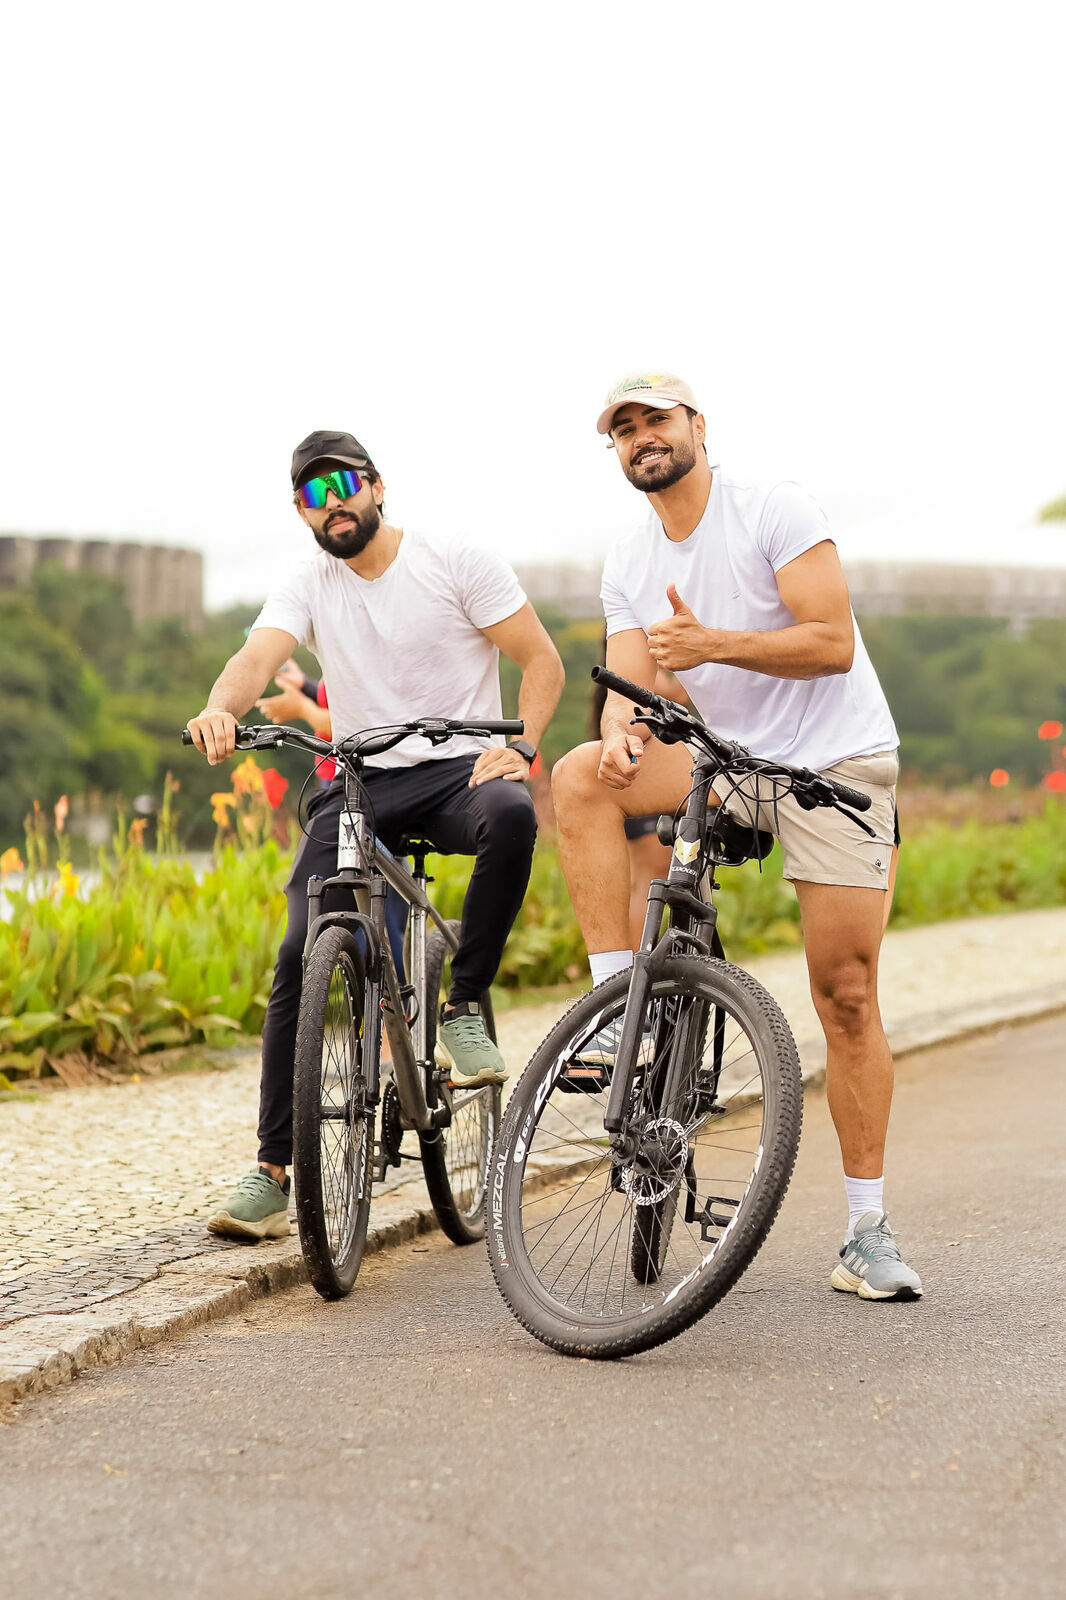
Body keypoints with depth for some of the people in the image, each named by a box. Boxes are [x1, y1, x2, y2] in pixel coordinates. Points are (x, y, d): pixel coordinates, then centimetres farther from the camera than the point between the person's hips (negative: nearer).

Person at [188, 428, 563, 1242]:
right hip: (357, 785, 2)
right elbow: (257, 658, -12)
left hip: (458, 770, -2)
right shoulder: (307, 588, 7)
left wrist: (520, 746, -20)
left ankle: (465, 1008, -20)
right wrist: (220, 710, -35)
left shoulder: (458, 563, -1)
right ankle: (273, 1172, -9)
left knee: (512, 813, -39)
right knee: (301, 952, -15)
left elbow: (542, 660, -2)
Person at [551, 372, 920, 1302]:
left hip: (837, 762, -4)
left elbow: (833, 642, -17)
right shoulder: (627, 564, 7)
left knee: (847, 995, -7)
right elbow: (629, 680, -1)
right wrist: (620, 726, -25)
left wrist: (712, 644, -28)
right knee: (582, 777, -24)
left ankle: (868, 1228, 2)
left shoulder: (775, 511, -10)